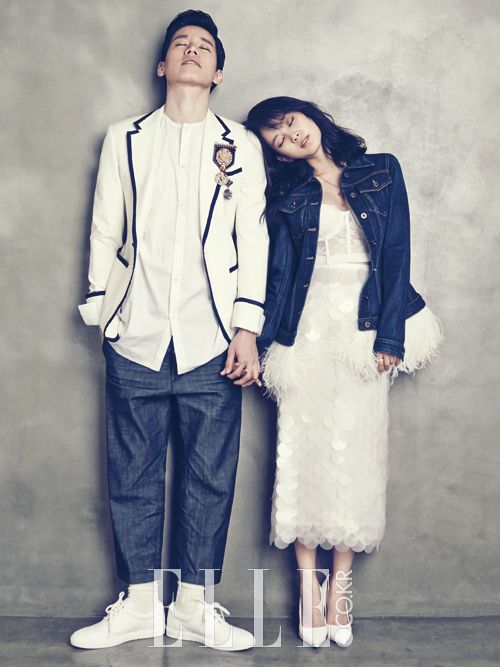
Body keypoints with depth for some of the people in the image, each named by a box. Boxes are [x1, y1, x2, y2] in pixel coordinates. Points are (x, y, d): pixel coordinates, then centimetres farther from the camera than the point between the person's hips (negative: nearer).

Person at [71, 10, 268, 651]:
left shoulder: (240, 145, 12)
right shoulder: (124, 138, 14)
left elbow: (253, 238, 6)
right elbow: (105, 232, 12)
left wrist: (247, 327, -3)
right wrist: (101, 313, 6)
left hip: (212, 341, 0)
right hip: (136, 336, 1)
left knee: (210, 477, 2)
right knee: (132, 475, 4)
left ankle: (194, 605, 15)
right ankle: (139, 604, 18)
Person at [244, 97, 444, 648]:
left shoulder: (382, 171, 7)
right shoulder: (286, 193, 11)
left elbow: (396, 253, 1)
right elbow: (277, 269, 7)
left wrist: (389, 335, -7)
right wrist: (270, 341, -1)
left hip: (364, 328, -1)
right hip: (307, 328, 1)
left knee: (355, 452, -3)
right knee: (302, 448, -4)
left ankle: (341, 582, 8)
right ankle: (308, 585, 6)